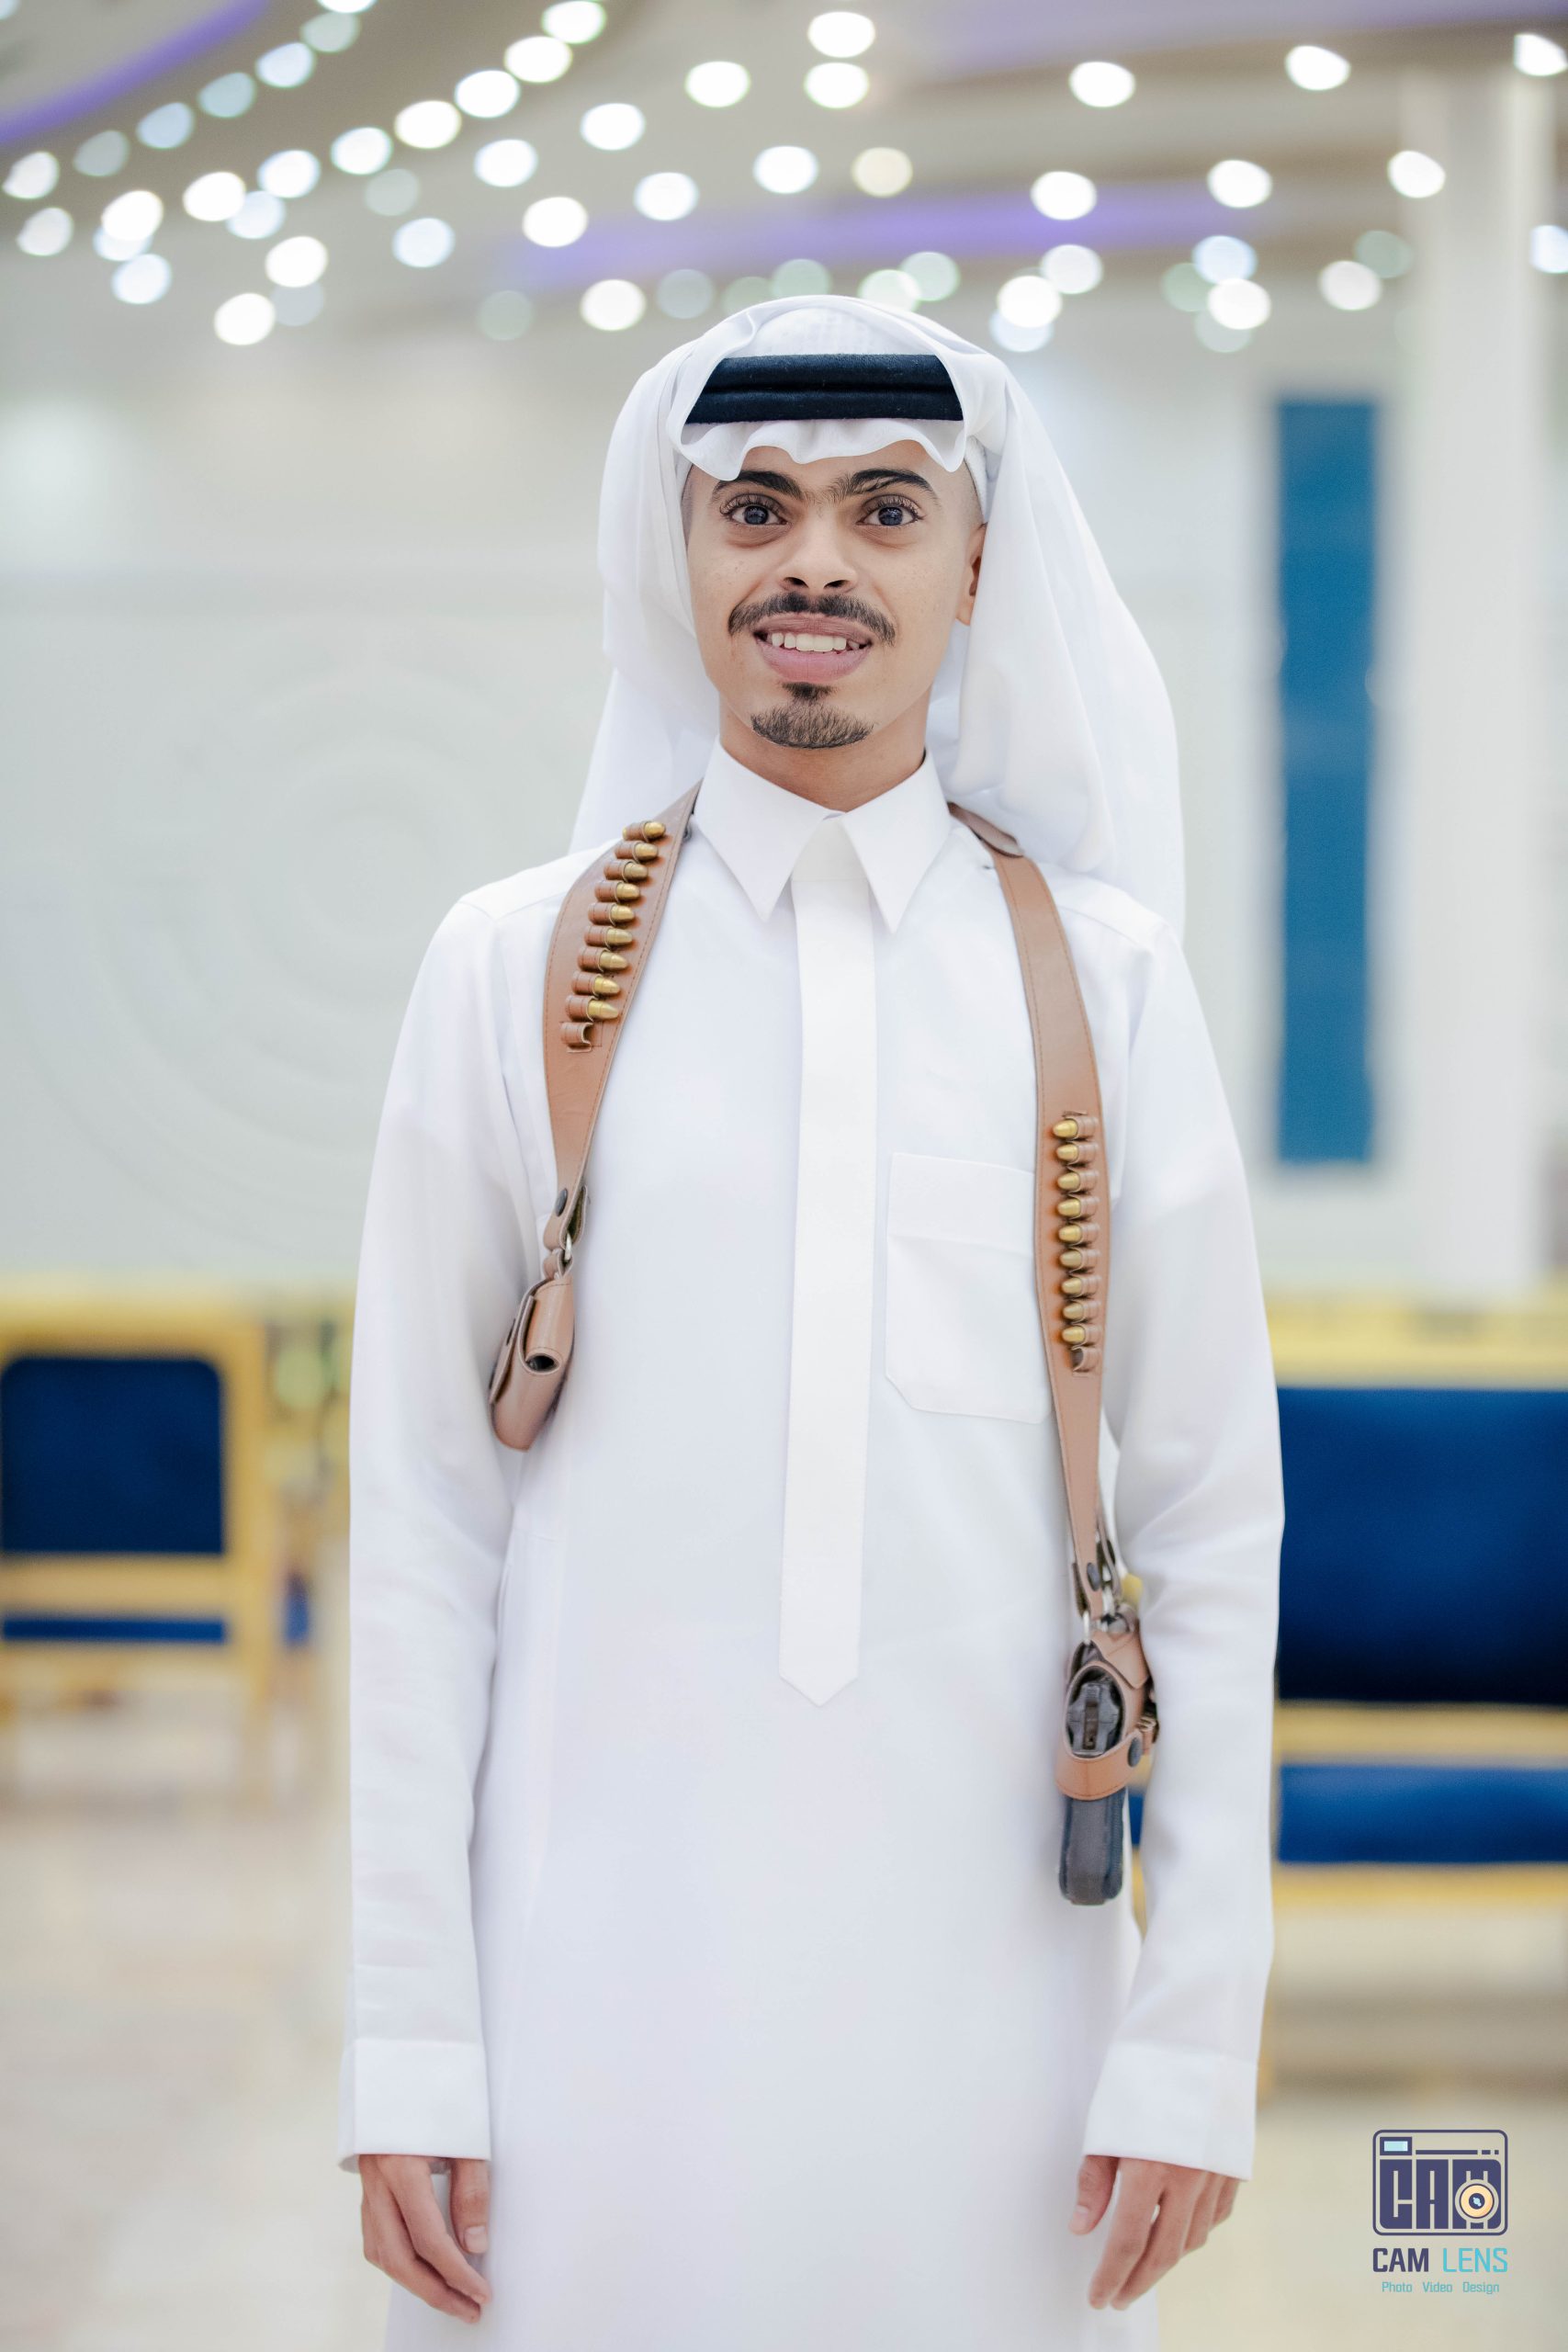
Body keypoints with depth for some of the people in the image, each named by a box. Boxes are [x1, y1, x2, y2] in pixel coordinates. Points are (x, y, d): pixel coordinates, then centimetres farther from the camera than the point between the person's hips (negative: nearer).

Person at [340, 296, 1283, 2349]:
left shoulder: (1109, 982, 4)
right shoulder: (516, 969, 2)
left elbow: (1211, 1528, 4)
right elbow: (420, 1527, 2)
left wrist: (1196, 2037, 0)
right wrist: (409, 2043, -1)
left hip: (988, 1963, 1)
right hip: (607, 1960, 0)